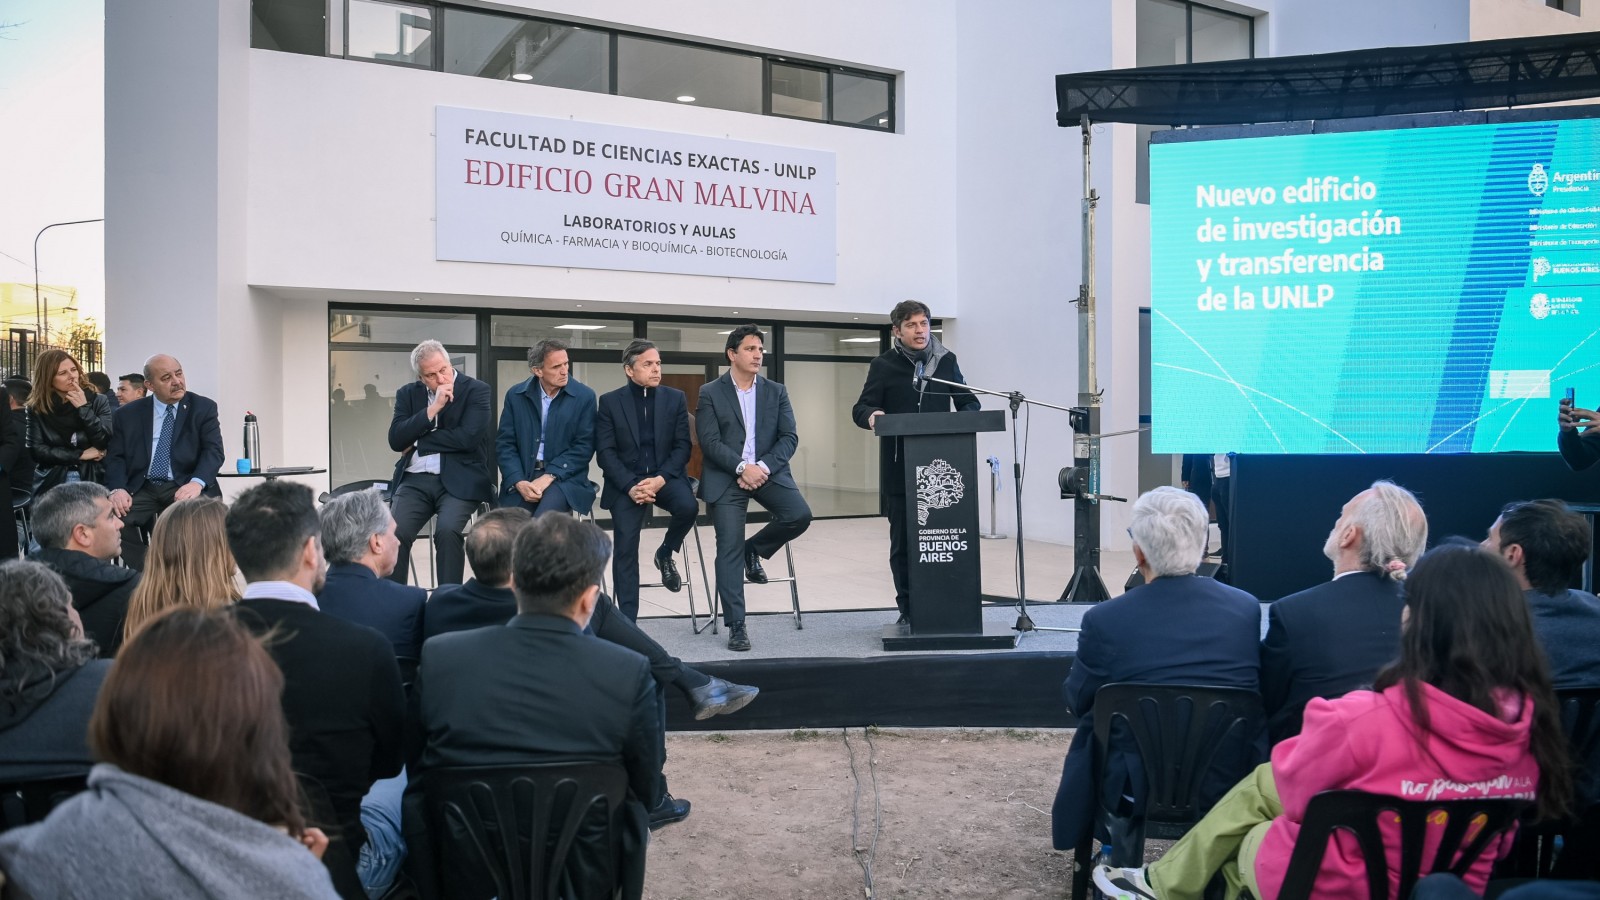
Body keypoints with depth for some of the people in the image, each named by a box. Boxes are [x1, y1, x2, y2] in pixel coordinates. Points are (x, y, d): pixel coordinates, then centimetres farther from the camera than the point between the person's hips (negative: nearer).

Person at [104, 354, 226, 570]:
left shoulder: (204, 408, 5)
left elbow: (213, 451, -5)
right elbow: (116, 458, 7)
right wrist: (118, 488, -16)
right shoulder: (128, 415, 11)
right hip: (142, 489, 2)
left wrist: (196, 483, -26)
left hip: (185, 488, -2)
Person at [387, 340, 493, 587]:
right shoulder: (408, 394, 13)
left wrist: (418, 442, -3)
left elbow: (468, 438, -12)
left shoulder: (476, 390, 0)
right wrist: (433, 409, -10)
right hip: (415, 480, 3)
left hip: (458, 479, -3)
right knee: (394, 532, -22)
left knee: (447, 531, -30)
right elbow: (396, 440, 0)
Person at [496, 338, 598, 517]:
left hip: (564, 477, -2)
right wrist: (518, 482, -13)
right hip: (522, 477, 3)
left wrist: (549, 477, -14)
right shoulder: (515, 395, 5)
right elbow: (505, 443, 4)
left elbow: (584, 446, -4)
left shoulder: (584, 396, -1)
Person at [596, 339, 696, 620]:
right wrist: (630, 486, -17)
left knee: (688, 506, -30)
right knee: (625, 549, -11)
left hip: (666, 477, 1)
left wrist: (660, 479, -16)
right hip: (625, 482, -1)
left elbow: (683, 446, 0)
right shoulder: (610, 401, 1)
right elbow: (605, 452, -4)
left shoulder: (675, 398, 5)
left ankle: (665, 554, 2)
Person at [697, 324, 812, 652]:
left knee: (799, 515, -22)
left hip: (768, 471, 3)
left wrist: (763, 467, -13)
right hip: (726, 476, -2)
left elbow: (790, 437, 3)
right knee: (729, 545, -10)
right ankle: (736, 625, -2)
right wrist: (741, 468, -19)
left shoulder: (776, 392, 12)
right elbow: (709, 442, -6)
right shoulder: (710, 393, 3)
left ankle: (754, 549, 9)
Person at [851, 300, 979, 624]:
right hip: (899, 471, -1)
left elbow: (969, 402, 15)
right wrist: (871, 416, -24)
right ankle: (908, 610, 13)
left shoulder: (946, 361, 9)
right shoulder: (884, 366, 3)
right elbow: (860, 408, 0)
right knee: (902, 542, 3)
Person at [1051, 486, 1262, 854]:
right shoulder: (1247, 608, -8)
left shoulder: (1104, 620, -17)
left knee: (1091, 724, 26)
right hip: (1231, 785, 3)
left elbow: (1077, 700, 1)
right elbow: (1256, 689, 10)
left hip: (1137, 788, -2)